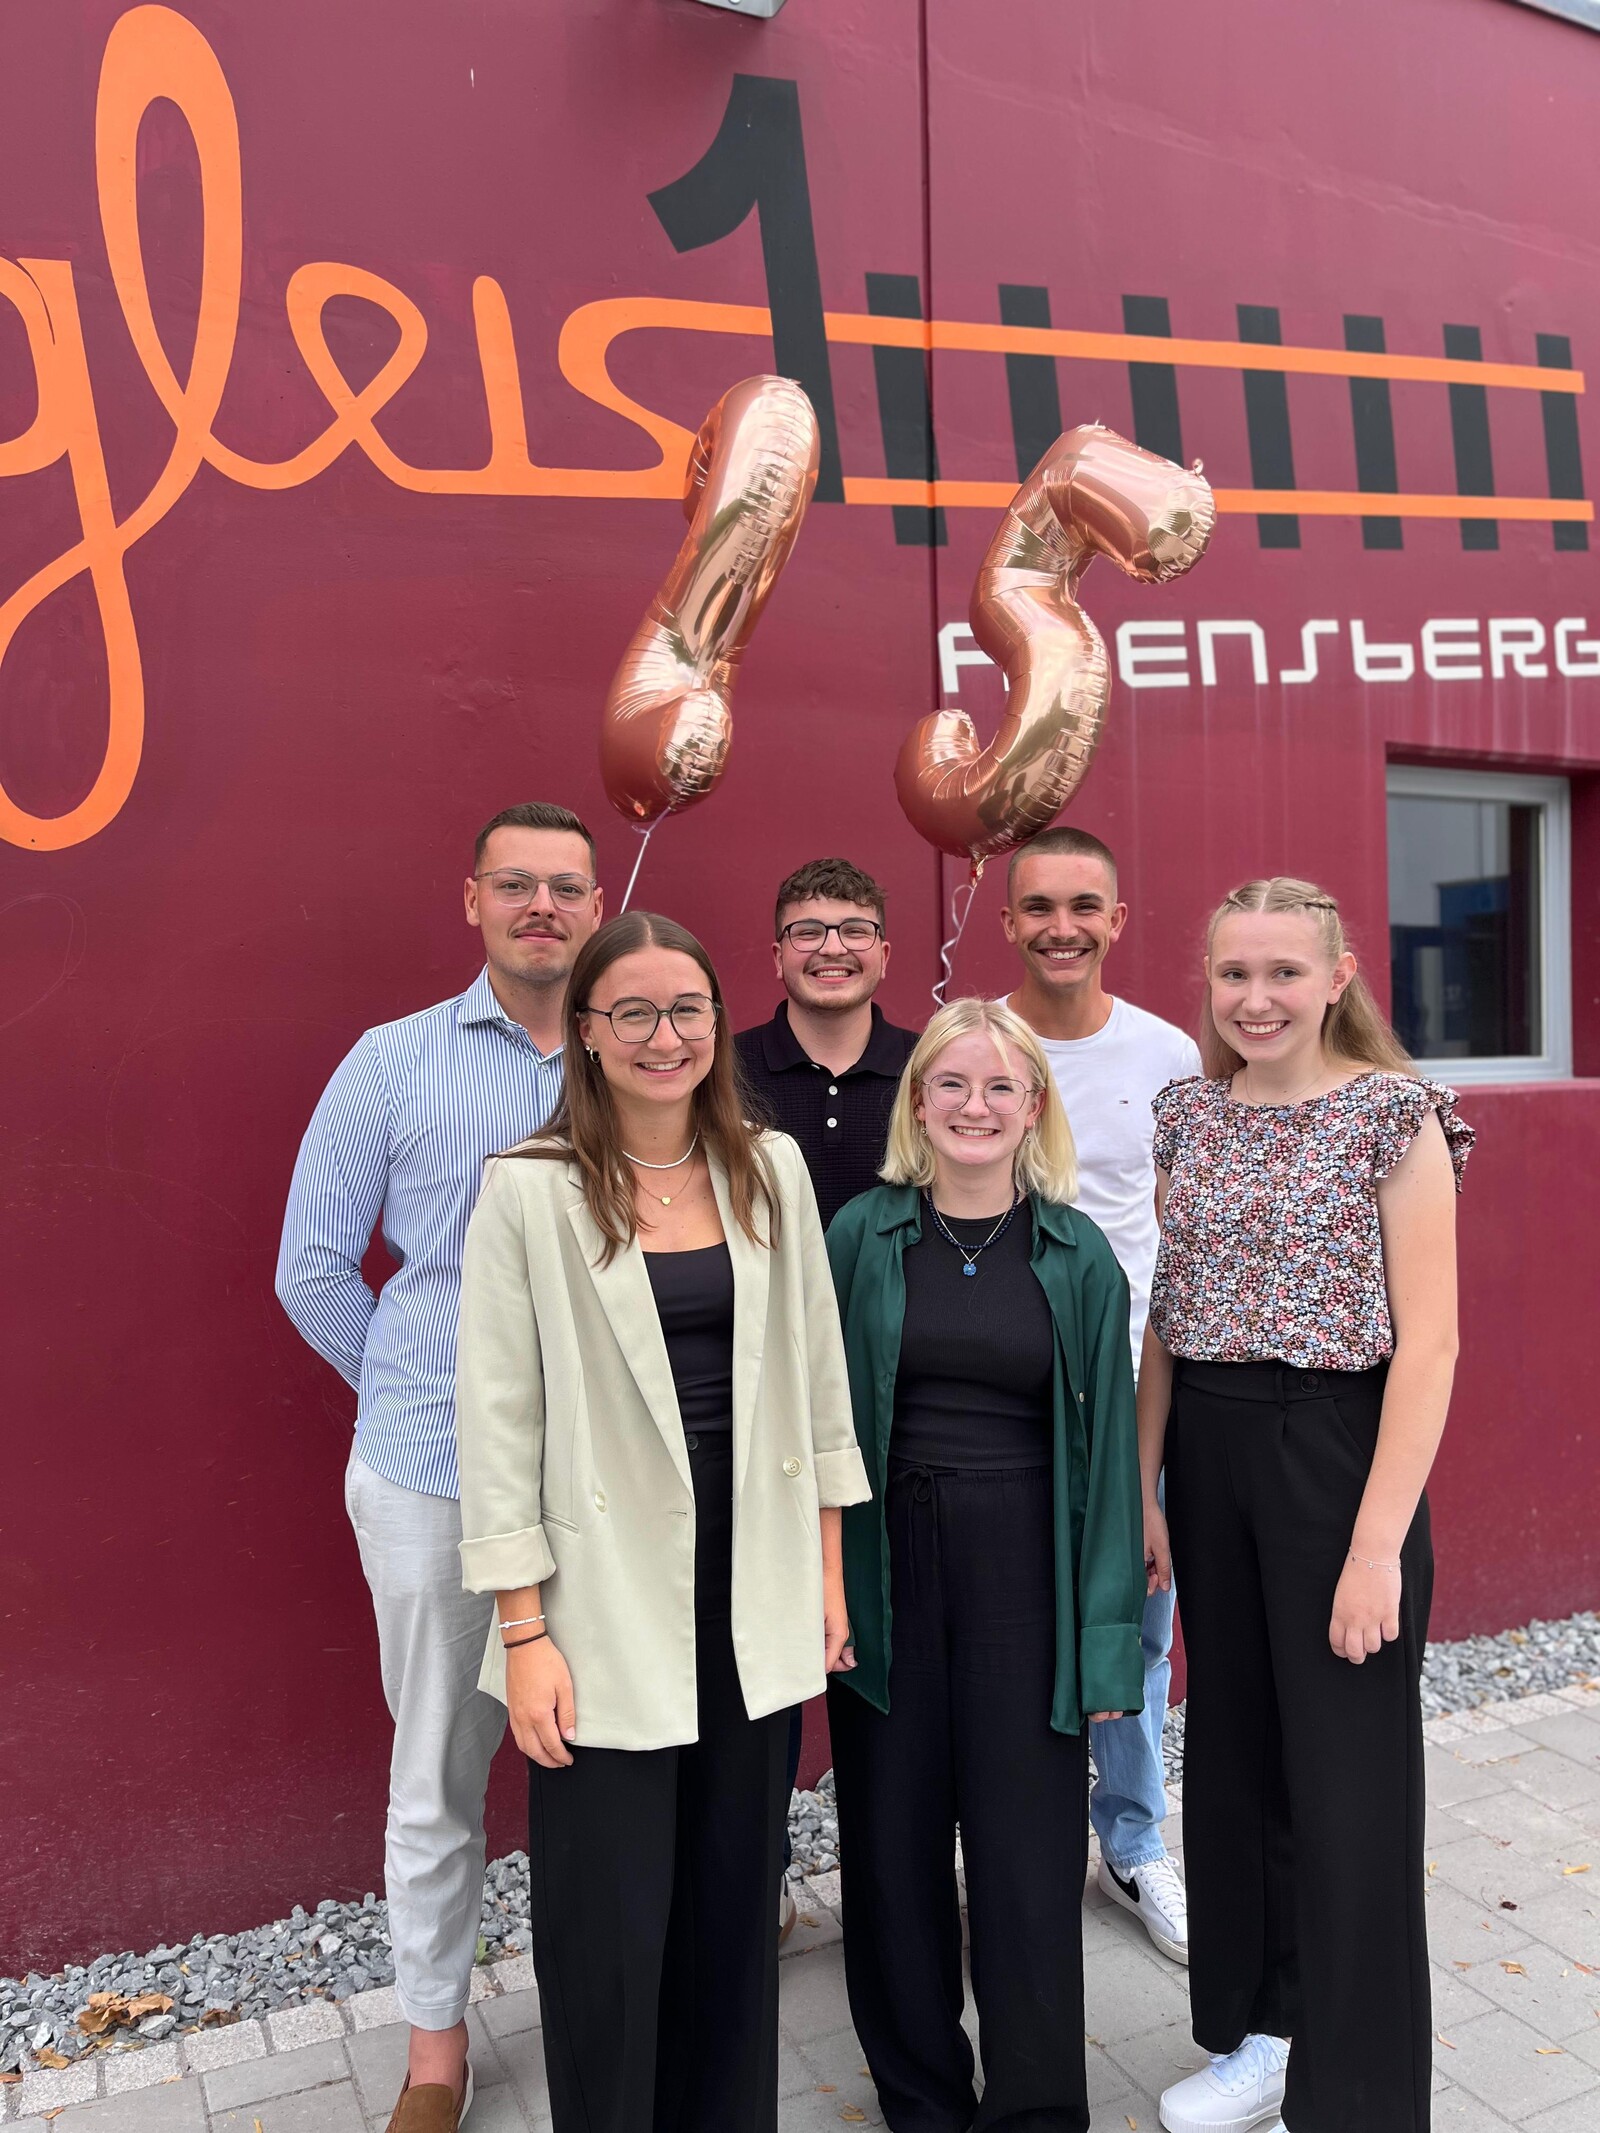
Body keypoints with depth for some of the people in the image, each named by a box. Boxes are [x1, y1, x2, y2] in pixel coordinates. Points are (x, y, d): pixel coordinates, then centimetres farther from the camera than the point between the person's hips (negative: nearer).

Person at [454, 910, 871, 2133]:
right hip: (608, 1602, -3)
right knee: (609, 1920, 7)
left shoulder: (771, 1169, 3)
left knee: (735, 1899, 16)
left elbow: (816, 1374, 8)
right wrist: (524, 1634, -9)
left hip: (755, 1593, 4)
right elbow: (500, 1421, -8)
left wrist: (828, 1570, 8)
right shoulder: (531, 1192, -9)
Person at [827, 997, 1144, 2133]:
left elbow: (1106, 1444, 2)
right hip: (886, 1570, 1)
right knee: (894, 1839, 12)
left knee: (1029, 1849, 6)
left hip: (1024, 1575, 0)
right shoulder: (861, 1237, 0)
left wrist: (1108, 1629, -2)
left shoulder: (1078, 1256, 1)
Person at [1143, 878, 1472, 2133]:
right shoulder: (1188, 1118, 6)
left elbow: (1428, 1340, -13)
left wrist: (1379, 1542, -17)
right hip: (1207, 1452, 5)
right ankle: (1263, 2028, 39)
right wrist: (1144, 1490, 5)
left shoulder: (1395, 1113, -9)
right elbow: (1165, 1317, 8)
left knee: (1348, 1780, 5)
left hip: (1337, 1448, -5)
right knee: (1236, 1753, 17)